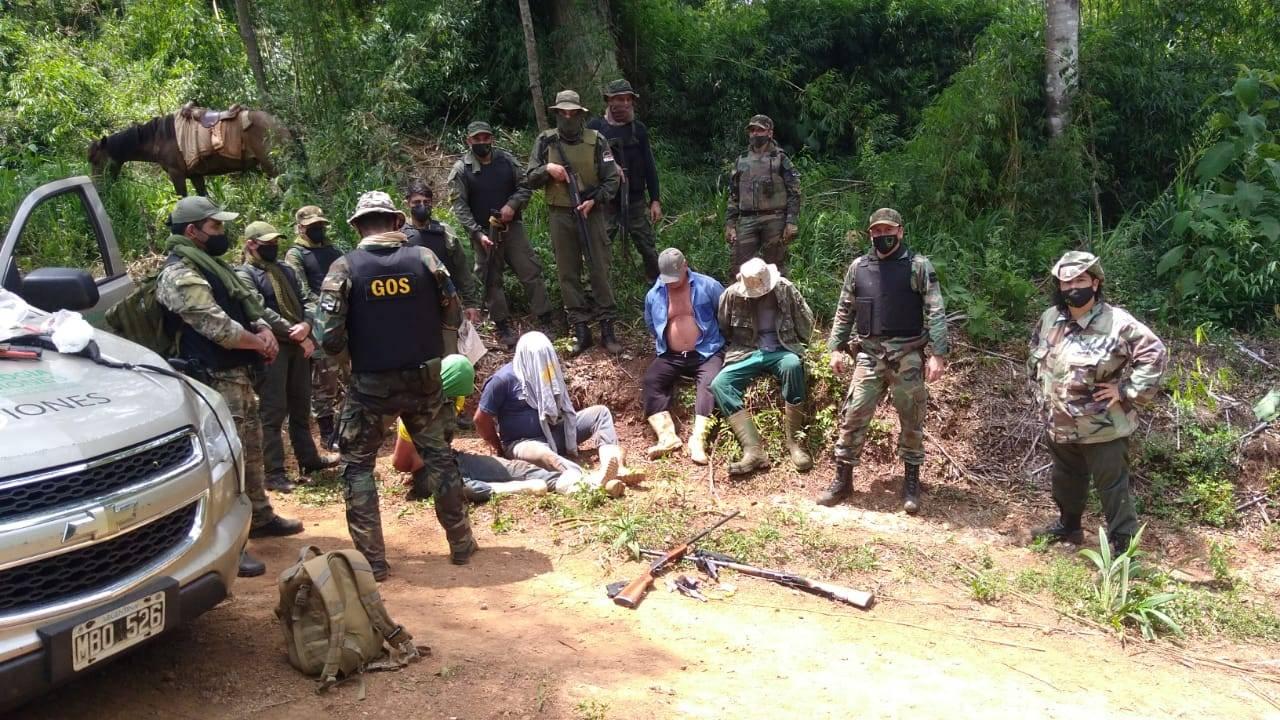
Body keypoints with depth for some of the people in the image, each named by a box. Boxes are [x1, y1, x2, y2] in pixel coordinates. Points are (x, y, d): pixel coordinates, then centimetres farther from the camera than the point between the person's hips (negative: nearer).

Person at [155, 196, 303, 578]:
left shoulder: (214, 266, 17)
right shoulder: (179, 275, -16)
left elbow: (249, 305, 18)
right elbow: (218, 327, -24)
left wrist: (263, 330, -5)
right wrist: (260, 342, -9)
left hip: (238, 373, 11)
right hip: (215, 379, -11)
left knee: (251, 448, 20)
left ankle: (260, 517, 36)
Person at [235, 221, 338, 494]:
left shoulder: (285, 271, 17)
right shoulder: (245, 275, -7)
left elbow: (306, 300, 11)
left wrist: (305, 325, -12)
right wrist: (298, 336, -18)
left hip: (297, 346, 7)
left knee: (301, 406, 17)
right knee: (273, 411, -5)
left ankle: (308, 458, 31)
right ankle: (273, 473, 0)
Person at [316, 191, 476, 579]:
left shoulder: (345, 268, -9)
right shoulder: (423, 258, -4)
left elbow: (330, 338, -12)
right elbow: (453, 316, 2)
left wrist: (354, 348, 10)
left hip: (371, 385, -2)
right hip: (424, 380, 2)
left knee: (357, 466, 13)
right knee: (438, 456, 19)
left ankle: (371, 559, 11)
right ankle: (461, 544, 25)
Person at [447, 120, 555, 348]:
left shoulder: (507, 159, 2)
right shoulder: (461, 170, -7)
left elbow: (525, 186, 7)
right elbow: (459, 207, -11)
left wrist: (512, 204, -13)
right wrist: (478, 233, -20)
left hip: (512, 227, 2)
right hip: (484, 232, -2)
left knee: (531, 272, 1)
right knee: (491, 281, 4)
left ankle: (547, 321, 9)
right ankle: (503, 327, 14)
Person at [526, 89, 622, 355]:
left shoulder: (595, 140, -2)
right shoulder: (545, 141, 3)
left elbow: (612, 179, -1)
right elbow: (530, 179, 6)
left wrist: (594, 200, -15)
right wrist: (547, 168, -13)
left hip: (590, 213, -2)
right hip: (560, 216, 2)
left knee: (600, 271, 0)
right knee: (568, 274, 5)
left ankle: (607, 330, 7)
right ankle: (581, 331, 13)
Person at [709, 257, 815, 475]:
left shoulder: (785, 289, -4)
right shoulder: (732, 294, -4)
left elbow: (806, 321, 6)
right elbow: (721, 329, 10)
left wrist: (798, 347, 7)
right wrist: (736, 349, 9)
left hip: (781, 350, -1)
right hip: (747, 353, 1)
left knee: (793, 365, -38)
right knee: (719, 384, -26)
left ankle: (794, 442, -28)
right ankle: (753, 450, -37)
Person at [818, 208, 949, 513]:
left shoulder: (919, 266, -3)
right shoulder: (858, 267, 8)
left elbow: (935, 312, -6)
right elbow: (844, 311, 13)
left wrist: (938, 354, -13)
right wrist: (836, 348, 6)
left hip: (907, 356, -2)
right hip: (869, 355, 2)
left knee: (912, 421, 6)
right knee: (853, 416, 0)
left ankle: (911, 483, 21)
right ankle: (843, 480, 12)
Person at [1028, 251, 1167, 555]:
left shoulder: (1117, 322, -18)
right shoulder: (1049, 319, 2)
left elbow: (1155, 354, -18)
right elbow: (1035, 357, 19)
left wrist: (1126, 391, -18)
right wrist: (1042, 392, 12)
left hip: (1104, 427, -6)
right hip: (1059, 424, 7)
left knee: (1113, 487, 3)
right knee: (1065, 480, 24)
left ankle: (1122, 546, 15)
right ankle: (1068, 526, 45)